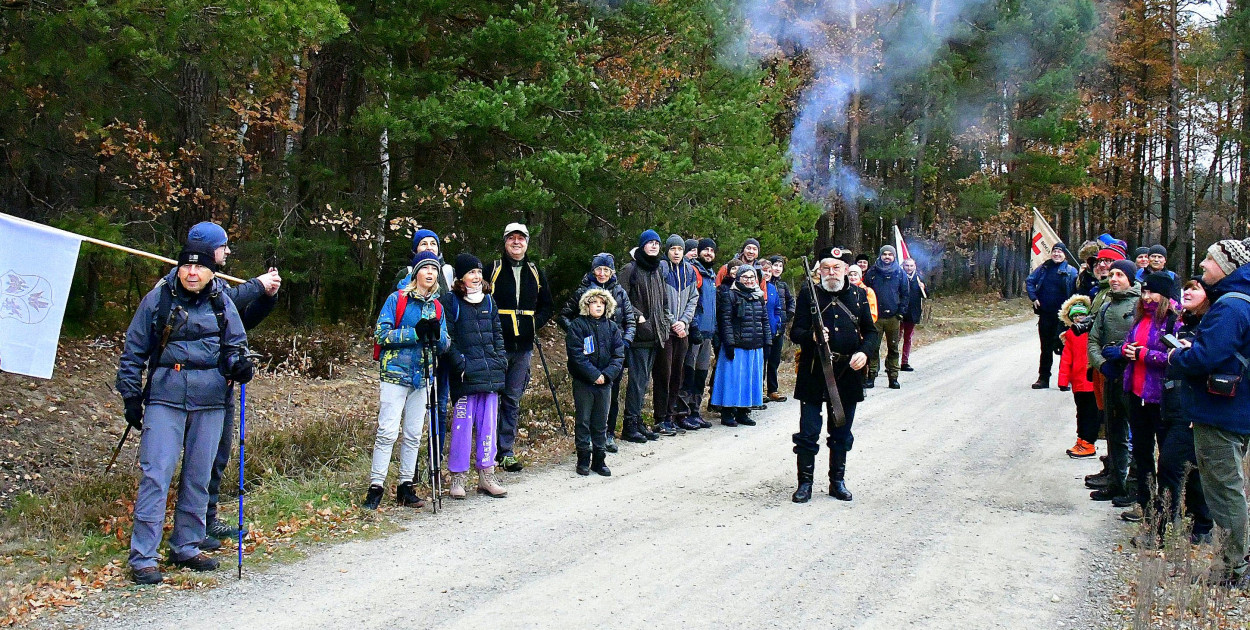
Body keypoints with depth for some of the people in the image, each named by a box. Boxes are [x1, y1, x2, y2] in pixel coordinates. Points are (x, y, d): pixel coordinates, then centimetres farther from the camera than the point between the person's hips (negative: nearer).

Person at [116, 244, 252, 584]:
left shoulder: (222, 303, 6)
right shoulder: (157, 299, 0)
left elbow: (236, 341, 17)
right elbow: (133, 351, 7)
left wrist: (239, 361, -6)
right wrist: (131, 396, 4)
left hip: (210, 402, 3)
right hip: (165, 399, -3)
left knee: (199, 477, 10)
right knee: (156, 474, -9)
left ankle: (186, 546, 23)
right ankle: (143, 556, -4)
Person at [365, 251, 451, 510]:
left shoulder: (437, 306, 12)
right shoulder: (397, 299, -3)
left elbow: (445, 345, 11)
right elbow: (381, 334, -11)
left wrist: (436, 334, -12)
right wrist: (415, 332, -19)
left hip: (421, 378, 5)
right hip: (395, 373, -5)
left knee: (414, 435, 7)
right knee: (387, 432, -10)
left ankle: (406, 487, 16)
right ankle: (376, 487, -5)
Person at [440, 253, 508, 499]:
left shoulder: (488, 300, 16)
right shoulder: (450, 301, -3)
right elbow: (447, 338, -7)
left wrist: (501, 360, 7)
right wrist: (461, 364, -15)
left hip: (491, 373, 6)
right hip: (465, 375, -5)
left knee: (488, 425, 8)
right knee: (463, 425, -5)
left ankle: (486, 476, 15)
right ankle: (458, 478, 4)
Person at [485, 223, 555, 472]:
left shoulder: (536, 273, 13)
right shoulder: (492, 270, 1)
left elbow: (548, 307, 22)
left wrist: (535, 324, 6)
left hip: (523, 346, 4)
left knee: (512, 398, 8)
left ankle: (506, 451, 13)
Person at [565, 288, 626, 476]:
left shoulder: (612, 327, 7)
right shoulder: (577, 325, -6)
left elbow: (618, 355, 2)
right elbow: (576, 355, -13)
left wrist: (607, 374, -13)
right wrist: (594, 374, -19)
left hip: (605, 383, 4)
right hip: (583, 382, -4)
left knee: (601, 422, 9)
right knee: (583, 421, 3)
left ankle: (599, 459, 17)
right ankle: (583, 459, 12)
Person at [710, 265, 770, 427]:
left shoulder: (759, 297, 14)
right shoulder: (730, 295, -4)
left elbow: (765, 321, 17)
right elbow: (726, 321, -10)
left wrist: (767, 343, 11)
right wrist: (729, 344, -16)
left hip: (755, 347, 6)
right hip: (736, 346, -6)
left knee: (751, 377, 8)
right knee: (733, 377, -5)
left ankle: (743, 412, 17)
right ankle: (727, 414, 2)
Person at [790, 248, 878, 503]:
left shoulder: (858, 295, 7)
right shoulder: (808, 293, -1)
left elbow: (871, 332, 11)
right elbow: (795, 333, -2)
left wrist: (864, 352, -9)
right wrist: (811, 336, -24)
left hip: (847, 373, 3)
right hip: (813, 373, -3)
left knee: (842, 433, 13)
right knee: (808, 432, 0)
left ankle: (838, 481, 25)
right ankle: (805, 483, 10)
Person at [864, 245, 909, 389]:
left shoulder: (900, 273, 6)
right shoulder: (872, 272, 4)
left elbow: (905, 294, 9)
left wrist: (901, 312, -1)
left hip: (893, 316, 1)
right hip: (875, 316, -1)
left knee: (893, 348, 5)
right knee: (873, 347, -2)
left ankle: (893, 377, 10)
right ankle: (871, 376, 3)